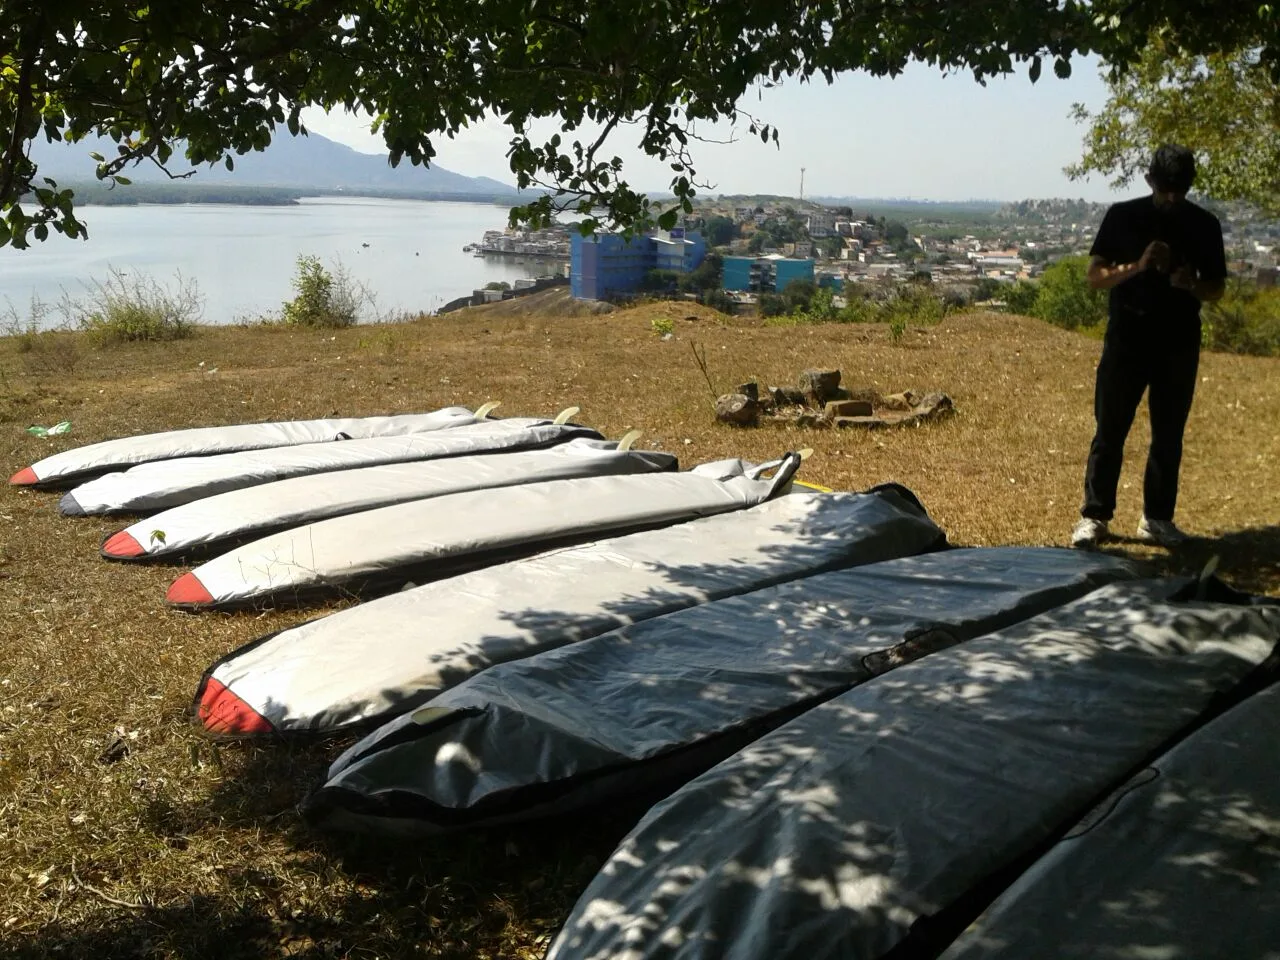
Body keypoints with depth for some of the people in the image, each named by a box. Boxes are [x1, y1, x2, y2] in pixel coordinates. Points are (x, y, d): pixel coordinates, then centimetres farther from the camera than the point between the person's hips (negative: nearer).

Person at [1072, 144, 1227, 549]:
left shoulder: (1204, 225, 4)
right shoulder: (1122, 216, -1)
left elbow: (1217, 287, 9)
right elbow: (1095, 276, -3)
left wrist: (1192, 284, -14)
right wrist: (1138, 266, -20)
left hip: (1179, 344, 2)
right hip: (1126, 340, -2)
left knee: (1169, 435, 6)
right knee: (1110, 430, -1)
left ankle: (1157, 519, 15)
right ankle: (1095, 516, 5)